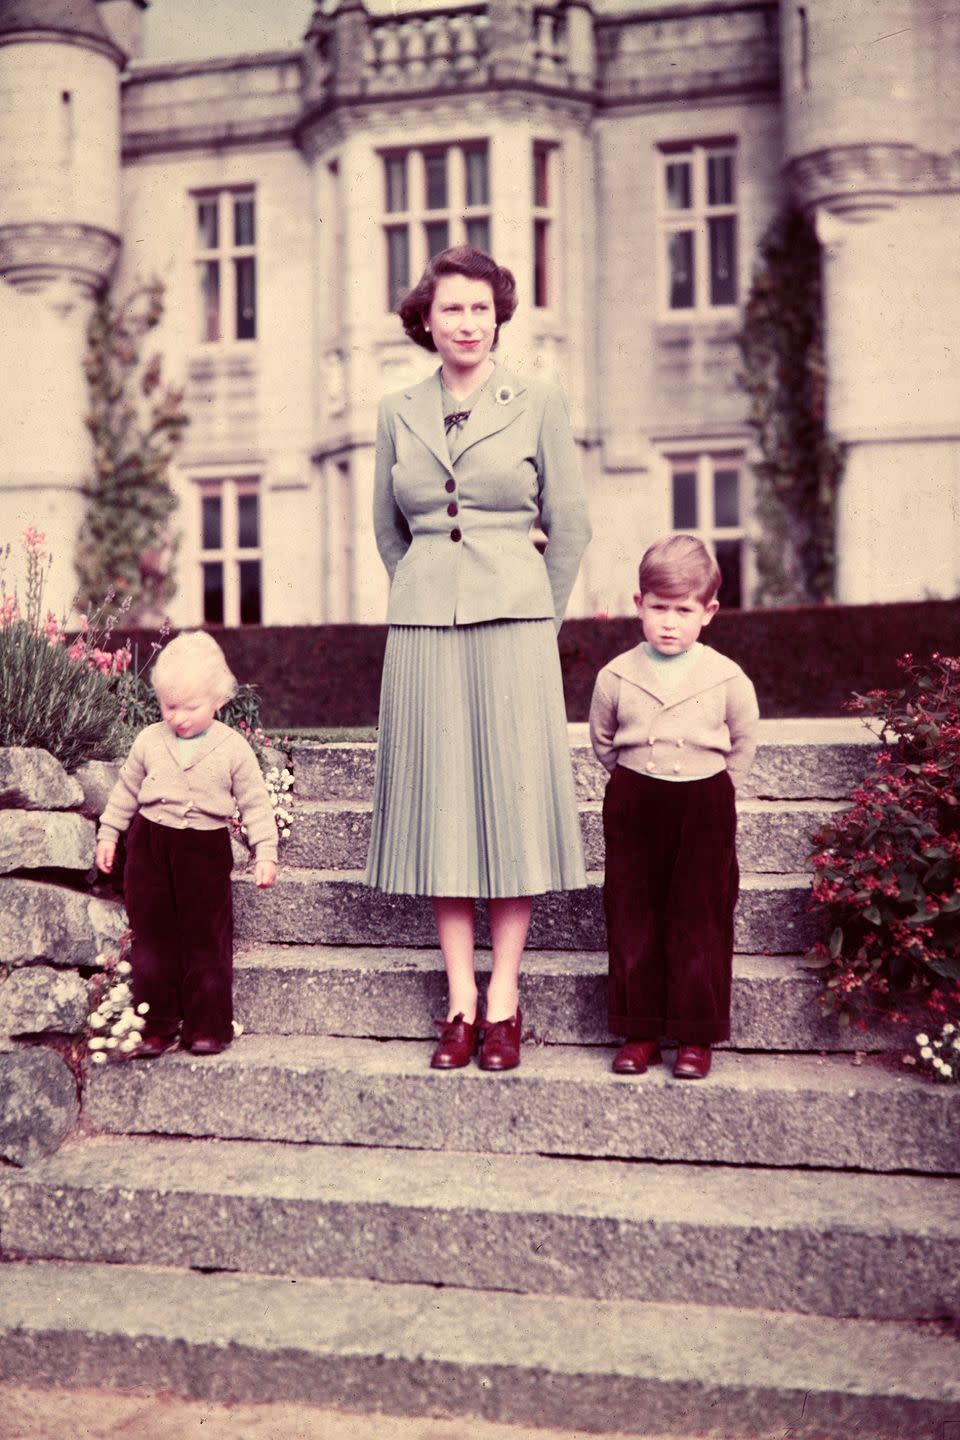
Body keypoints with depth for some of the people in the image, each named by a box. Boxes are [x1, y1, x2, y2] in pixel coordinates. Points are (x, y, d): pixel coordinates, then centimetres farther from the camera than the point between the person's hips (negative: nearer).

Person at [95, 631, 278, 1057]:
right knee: (152, 938, 6)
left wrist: (266, 852, -6)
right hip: (150, 846, 2)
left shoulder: (233, 748, -5)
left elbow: (255, 803, -1)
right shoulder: (149, 741, 2)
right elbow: (126, 789, 14)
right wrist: (108, 833, 14)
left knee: (207, 939, 2)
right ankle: (157, 1025, 15)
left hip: (206, 850, -2)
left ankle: (208, 1026, 12)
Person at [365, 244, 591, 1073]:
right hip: (423, 629, 2)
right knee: (438, 807, 2)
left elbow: (570, 526, 6)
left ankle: (504, 1000, 7)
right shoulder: (398, 415, 10)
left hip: (513, 624, -2)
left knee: (512, 802, -1)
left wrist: (536, 618, 9)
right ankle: (460, 1002, 9)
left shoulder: (538, 406, 3)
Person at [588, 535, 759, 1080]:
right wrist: (637, 784, 11)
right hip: (633, 808, 2)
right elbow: (604, 742, 12)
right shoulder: (616, 677, -4)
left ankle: (697, 1036, 13)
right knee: (633, 918, 5)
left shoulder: (727, 679, -7)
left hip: (704, 809, -1)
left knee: (700, 921, 2)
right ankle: (640, 1033, 16)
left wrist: (710, 791, 7)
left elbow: (743, 744, 7)